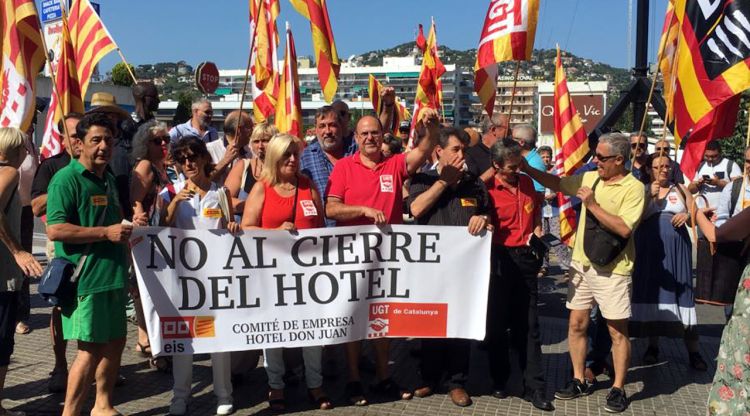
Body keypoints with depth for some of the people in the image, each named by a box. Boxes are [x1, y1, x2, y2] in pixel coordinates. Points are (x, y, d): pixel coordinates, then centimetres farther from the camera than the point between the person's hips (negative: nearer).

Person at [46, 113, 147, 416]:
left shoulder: (108, 179, 17)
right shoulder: (66, 179, -11)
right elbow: (55, 230, -20)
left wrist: (128, 224, 13)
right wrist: (106, 232, -21)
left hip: (112, 276, 9)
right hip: (86, 278, -9)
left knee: (114, 342, 15)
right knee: (90, 350, -6)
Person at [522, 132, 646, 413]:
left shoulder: (633, 188, -13)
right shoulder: (590, 178, 6)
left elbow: (624, 228, -22)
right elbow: (557, 183, 15)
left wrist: (592, 205, -20)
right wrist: (527, 169, 4)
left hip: (612, 271, -6)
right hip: (582, 264, 6)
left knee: (617, 331, 3)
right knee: (576, 324, 10)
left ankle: (618, 389, 15)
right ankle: (579, 381, 23)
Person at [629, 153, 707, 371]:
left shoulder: (680, 189, 13)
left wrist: (688, 216, -11)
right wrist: (650, 196, -12)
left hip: (677, 249, 0)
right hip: (649, 250, 0)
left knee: (681, 292, -3)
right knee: (652, 292, 1)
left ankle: (693, 351, 0)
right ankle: (653, 346, 14)